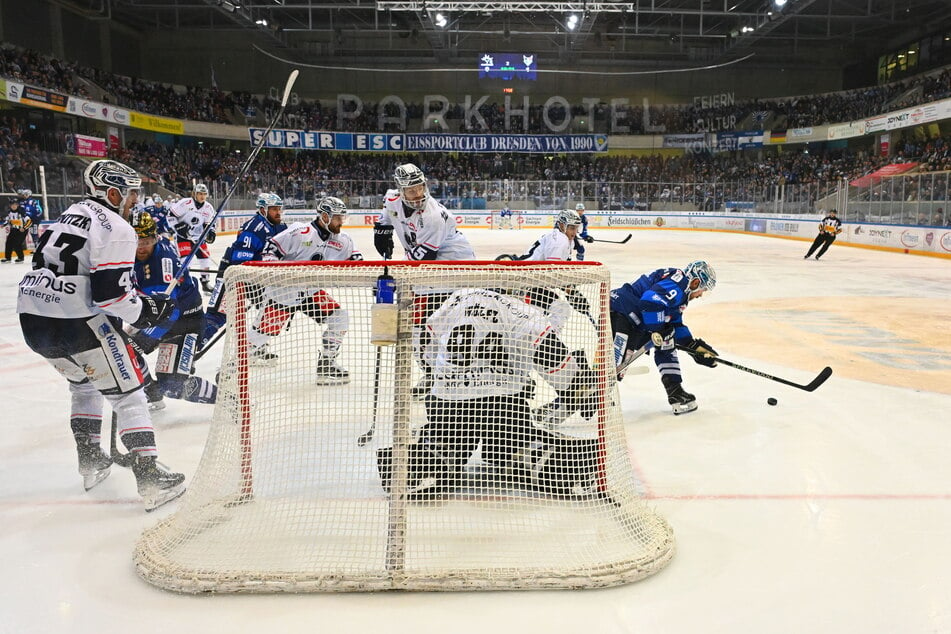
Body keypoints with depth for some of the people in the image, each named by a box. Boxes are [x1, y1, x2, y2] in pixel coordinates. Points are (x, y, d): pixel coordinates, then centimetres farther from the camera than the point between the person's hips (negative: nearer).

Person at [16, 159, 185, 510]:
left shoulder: (70, 215, 18)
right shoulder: (116, 229, -10)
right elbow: (110, 295, -19)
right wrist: (147, 310, -2)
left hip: (32, 320, 9)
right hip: (78, 324, -9)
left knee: (83, 383, 29)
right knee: (127, 394, 0)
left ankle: (90, 461, 34)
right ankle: (150, 479, -4)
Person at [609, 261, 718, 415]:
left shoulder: (679, 294, 22)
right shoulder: (675, 286, -14)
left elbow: (676, 325, 27)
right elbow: (649, 302, -30)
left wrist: (696, 345, 23)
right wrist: (659, 330, -19)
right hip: (618, 314, -11)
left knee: (666, 346, 20)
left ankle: (676, 393, 21)